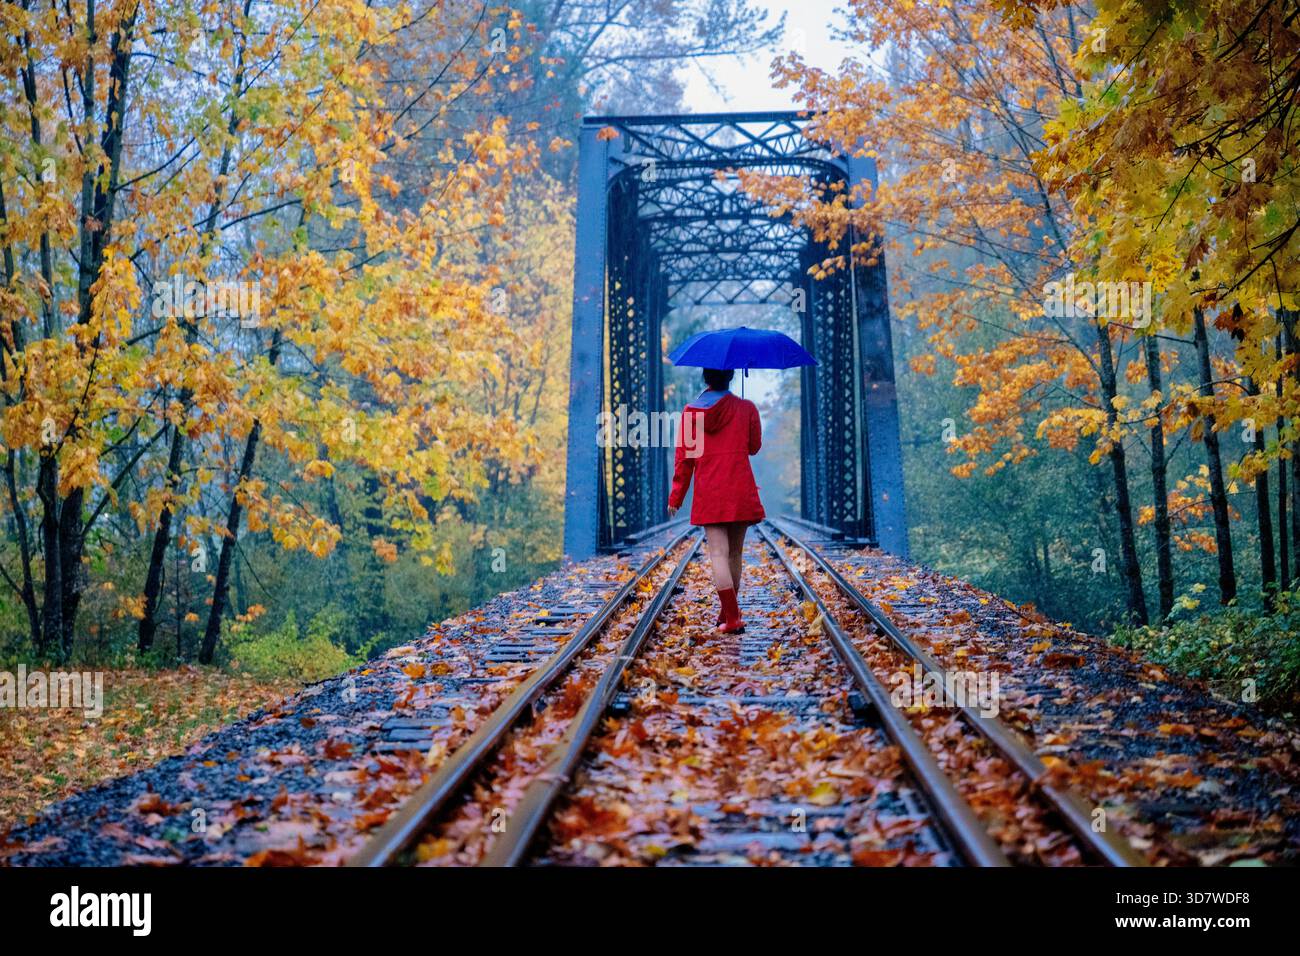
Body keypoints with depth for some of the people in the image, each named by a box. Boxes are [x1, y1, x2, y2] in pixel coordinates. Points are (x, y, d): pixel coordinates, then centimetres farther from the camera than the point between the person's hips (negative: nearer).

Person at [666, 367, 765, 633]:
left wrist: (676, 497, 8)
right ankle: (728, 613, 21)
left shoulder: (690, 412, 2)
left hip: (708, 496, 0)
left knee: (718, 554, -4)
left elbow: (684, 458, 2)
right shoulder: (746, 409, 1)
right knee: (735, 553, 13)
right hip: (741, 492, 0)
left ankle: (732, 618, -15)